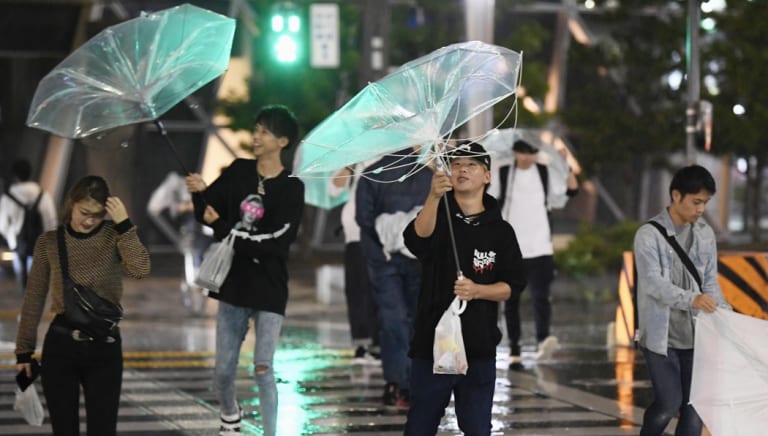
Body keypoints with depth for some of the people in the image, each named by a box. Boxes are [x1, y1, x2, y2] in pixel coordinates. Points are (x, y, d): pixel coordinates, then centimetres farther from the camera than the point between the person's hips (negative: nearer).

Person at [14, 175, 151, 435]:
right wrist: (24, 350, 6)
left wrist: (124, 224, -20)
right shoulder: (50, 242, 3)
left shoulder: (114, 237, -1)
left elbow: (140, 270, -20)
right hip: (60, 345, 1)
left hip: (104, 346, -1)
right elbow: (34, 299, 7)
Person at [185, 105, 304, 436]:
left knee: (263, 369, -7)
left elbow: (275, 241, -17)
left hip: (269, 288, -3)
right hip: (234, 283, 3)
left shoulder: (291, 188, -7)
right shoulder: (238, 172, 4)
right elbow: (208, 214, -3)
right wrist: (200, 193, -24)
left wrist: (224, 229, -19)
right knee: (223, 371, 9)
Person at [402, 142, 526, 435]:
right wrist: (434, 197, -41)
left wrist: (477, 290, -16)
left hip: (479, 347, 1)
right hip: (431, 342, -1)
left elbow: (513, 285, 3)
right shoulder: (438, 216, 0)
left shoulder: (500, 230, 5)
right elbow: (417, 239, -23)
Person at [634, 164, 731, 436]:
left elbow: (710, 282, 9)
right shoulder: (649, 235, -10)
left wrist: (725, 313, -9)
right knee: (669, 403, -7)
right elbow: (653, 283, -21)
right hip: (661, 335, -5)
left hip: (695, 334, 5)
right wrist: (691, 299, -37)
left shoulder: (705, 234, 6)